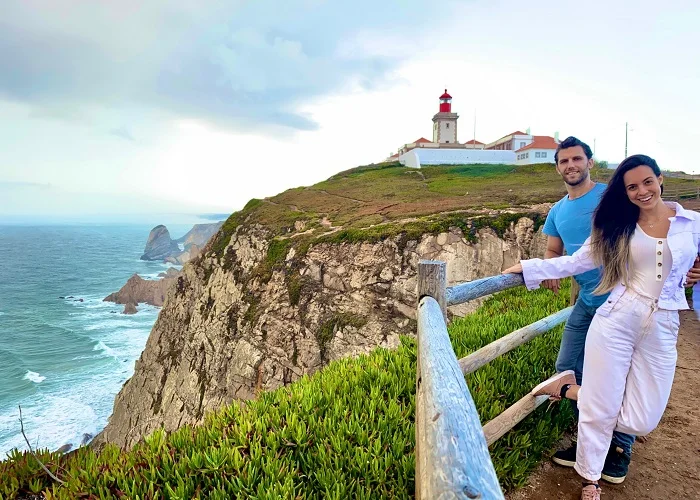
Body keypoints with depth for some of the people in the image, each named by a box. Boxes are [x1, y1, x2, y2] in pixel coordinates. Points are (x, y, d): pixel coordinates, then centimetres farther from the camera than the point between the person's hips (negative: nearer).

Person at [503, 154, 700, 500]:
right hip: (615, 321, -1)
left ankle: (569, 388, 22)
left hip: (662, 330, 1)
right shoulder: (618, 226, 5)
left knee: (640, 422, 1)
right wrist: (528, 268, 0)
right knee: (601, 410, 2)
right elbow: (576, 262, 4)